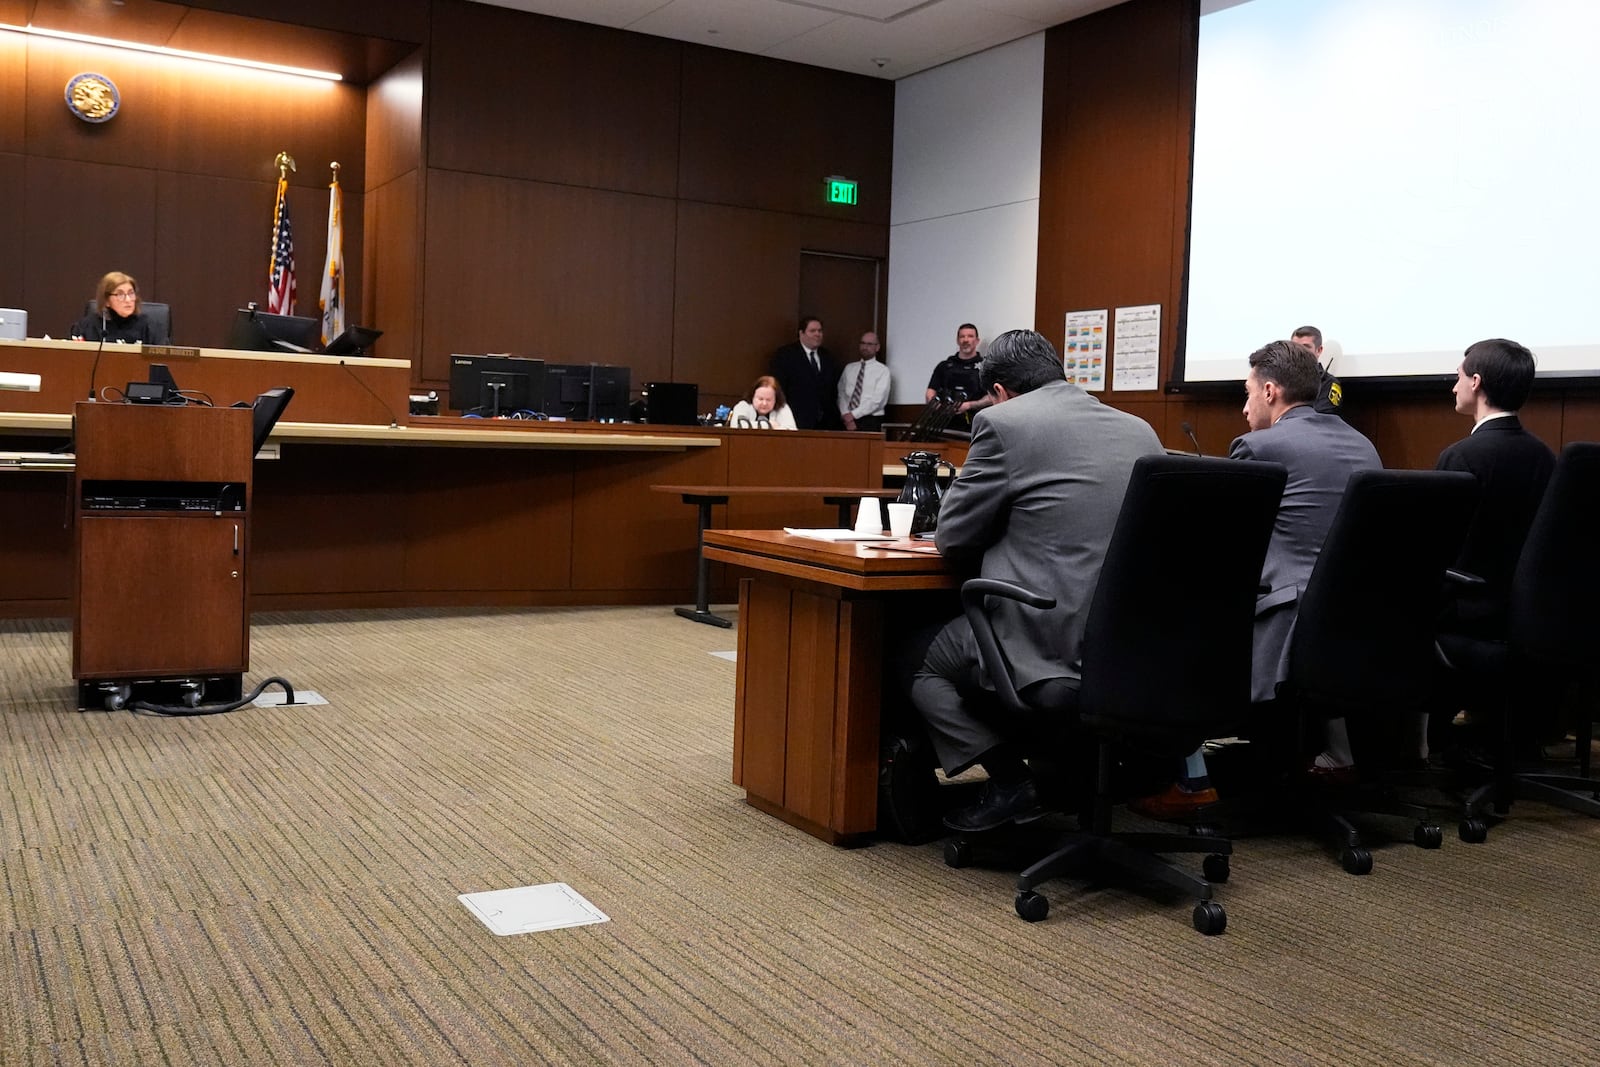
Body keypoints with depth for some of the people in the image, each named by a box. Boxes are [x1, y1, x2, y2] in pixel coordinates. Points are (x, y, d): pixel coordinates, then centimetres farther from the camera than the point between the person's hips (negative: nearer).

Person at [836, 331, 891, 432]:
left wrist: (853, 414, -14)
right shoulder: (849, 368, 13)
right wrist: (846, 416, -11)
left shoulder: (882, 371, 0)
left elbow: (877, 400, -10)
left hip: (870, 422, -3)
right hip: (847, 421, 3)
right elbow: (841, 394, 6)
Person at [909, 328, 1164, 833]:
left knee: (916, 659, 16)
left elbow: (952, 537, 0)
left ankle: (1011, 782, 6)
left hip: (1054, 645, -8)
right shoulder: (1140, 430, 14)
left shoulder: (1004, 422, -4)